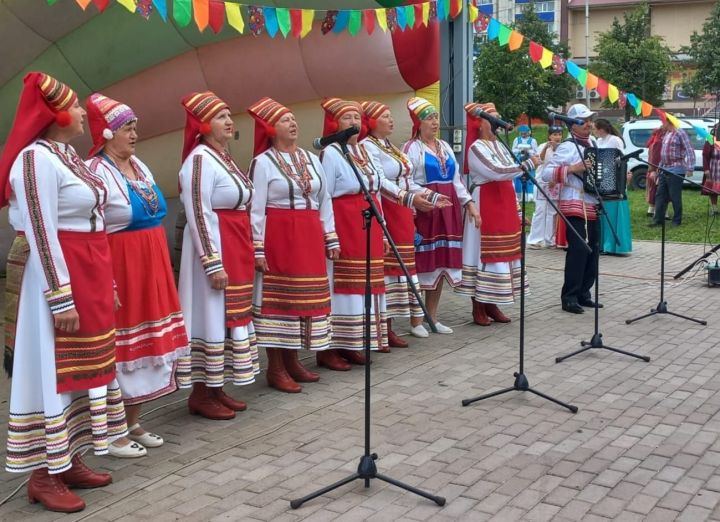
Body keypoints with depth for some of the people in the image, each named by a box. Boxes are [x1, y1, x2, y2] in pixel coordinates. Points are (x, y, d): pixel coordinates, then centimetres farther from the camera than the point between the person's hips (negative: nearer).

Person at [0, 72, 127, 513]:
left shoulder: (68, 156, 14)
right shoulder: (35, 158, -14)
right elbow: (40, 233, -19)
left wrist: (105, 285, 19)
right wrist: (61, 298, -22)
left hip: (88, 277, 10)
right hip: (54, 276, -10)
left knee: (80, 368, 13)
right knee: (51, 371, -3)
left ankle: (68, 460, 23)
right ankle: (44, 475, 6)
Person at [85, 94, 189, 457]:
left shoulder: (140, 167, 12)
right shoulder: (95, 171, -14)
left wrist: (160, 268, 17)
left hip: (151, 268, 8)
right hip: (119, 268, -8)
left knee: (146, 346, 13)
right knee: (120, 350, -2)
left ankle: (133, 424, 26)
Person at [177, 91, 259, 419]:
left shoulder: (223, 156, 15)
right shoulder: (200, 159, -14)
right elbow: (198, 214, -20)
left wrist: (246, 251, 21)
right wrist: (212, 263, -24)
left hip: (235, 247, 10)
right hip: (213, 246, -10)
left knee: (228, 316, 13)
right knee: (211, 317, -4)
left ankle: (216, 388, 22)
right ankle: (200, 394, 7)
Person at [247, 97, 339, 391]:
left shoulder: (311, 159, 13)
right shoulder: (263, 162, -5)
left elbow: (324, 201, 15)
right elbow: (256, 209, -9)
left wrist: (331, 238, 11)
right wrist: (258, 248, -14)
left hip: (309, 238, 6)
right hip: (278, 237, -6)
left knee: (304, 298, 10)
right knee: (278, 299, -2)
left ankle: (292, 361, 22)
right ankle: (275, 368, 5)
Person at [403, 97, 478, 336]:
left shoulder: (445, 147, 17)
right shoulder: (412, 148, -4)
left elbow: (456, 179, 19)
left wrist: (469, 203, 9)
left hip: (448, 210, 7)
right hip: (424, 211, -7)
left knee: (441, 263, 9)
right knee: (422, 265, -4)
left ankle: (432, 317, 19)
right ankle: (416, 321, 4)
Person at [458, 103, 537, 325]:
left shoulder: (499, 146, 16)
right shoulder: (476, 148, -11)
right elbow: (497, 172, -24)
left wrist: (516, 210, 17)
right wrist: (528, 164, -23)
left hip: (503, 206, 9)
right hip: (485, 206, -8)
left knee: (500, 254, 10)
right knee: (484, 253, -6)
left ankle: (491, 305, 18)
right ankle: (478, 308, 0)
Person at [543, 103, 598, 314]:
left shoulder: (593, 143, 14)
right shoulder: (568, 147, -9)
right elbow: (546, 173, -16)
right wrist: (572, 168, -24)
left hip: (593, 205, 8)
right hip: (575, 206, -8)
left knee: (592, 251, 8)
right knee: (578, 250, -13)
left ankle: (583, 293, 16)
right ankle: (569, 298, -8)